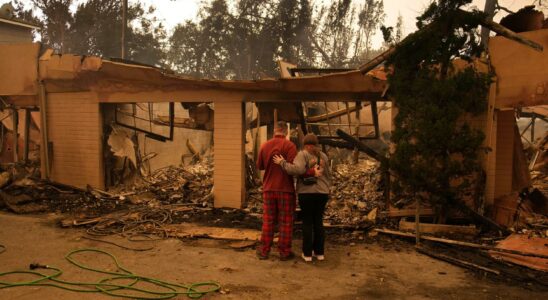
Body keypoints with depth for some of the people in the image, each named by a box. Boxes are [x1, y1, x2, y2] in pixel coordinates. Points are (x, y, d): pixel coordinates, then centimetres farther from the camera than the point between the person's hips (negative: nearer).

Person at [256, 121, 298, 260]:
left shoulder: (265, 146, 3)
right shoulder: (289, 146, -10)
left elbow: (259, 166, 11)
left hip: (268, 188, 4)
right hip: (286, 188, -3)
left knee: (268, 220, 11)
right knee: (286, 222, 5)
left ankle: (264, 250, 15)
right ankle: (284, 252, 9)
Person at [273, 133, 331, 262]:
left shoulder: (302, 154, -6)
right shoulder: (323, 156, 10)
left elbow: (298, 169, -23)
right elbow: (328, 175, 14)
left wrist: (282, 162, -13)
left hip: (307, 193, -4)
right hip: (322, 193, 4)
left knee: (307, 222, 4)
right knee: (318, 221, 13)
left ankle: (307, 253, 8)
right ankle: (319, 252, 17)